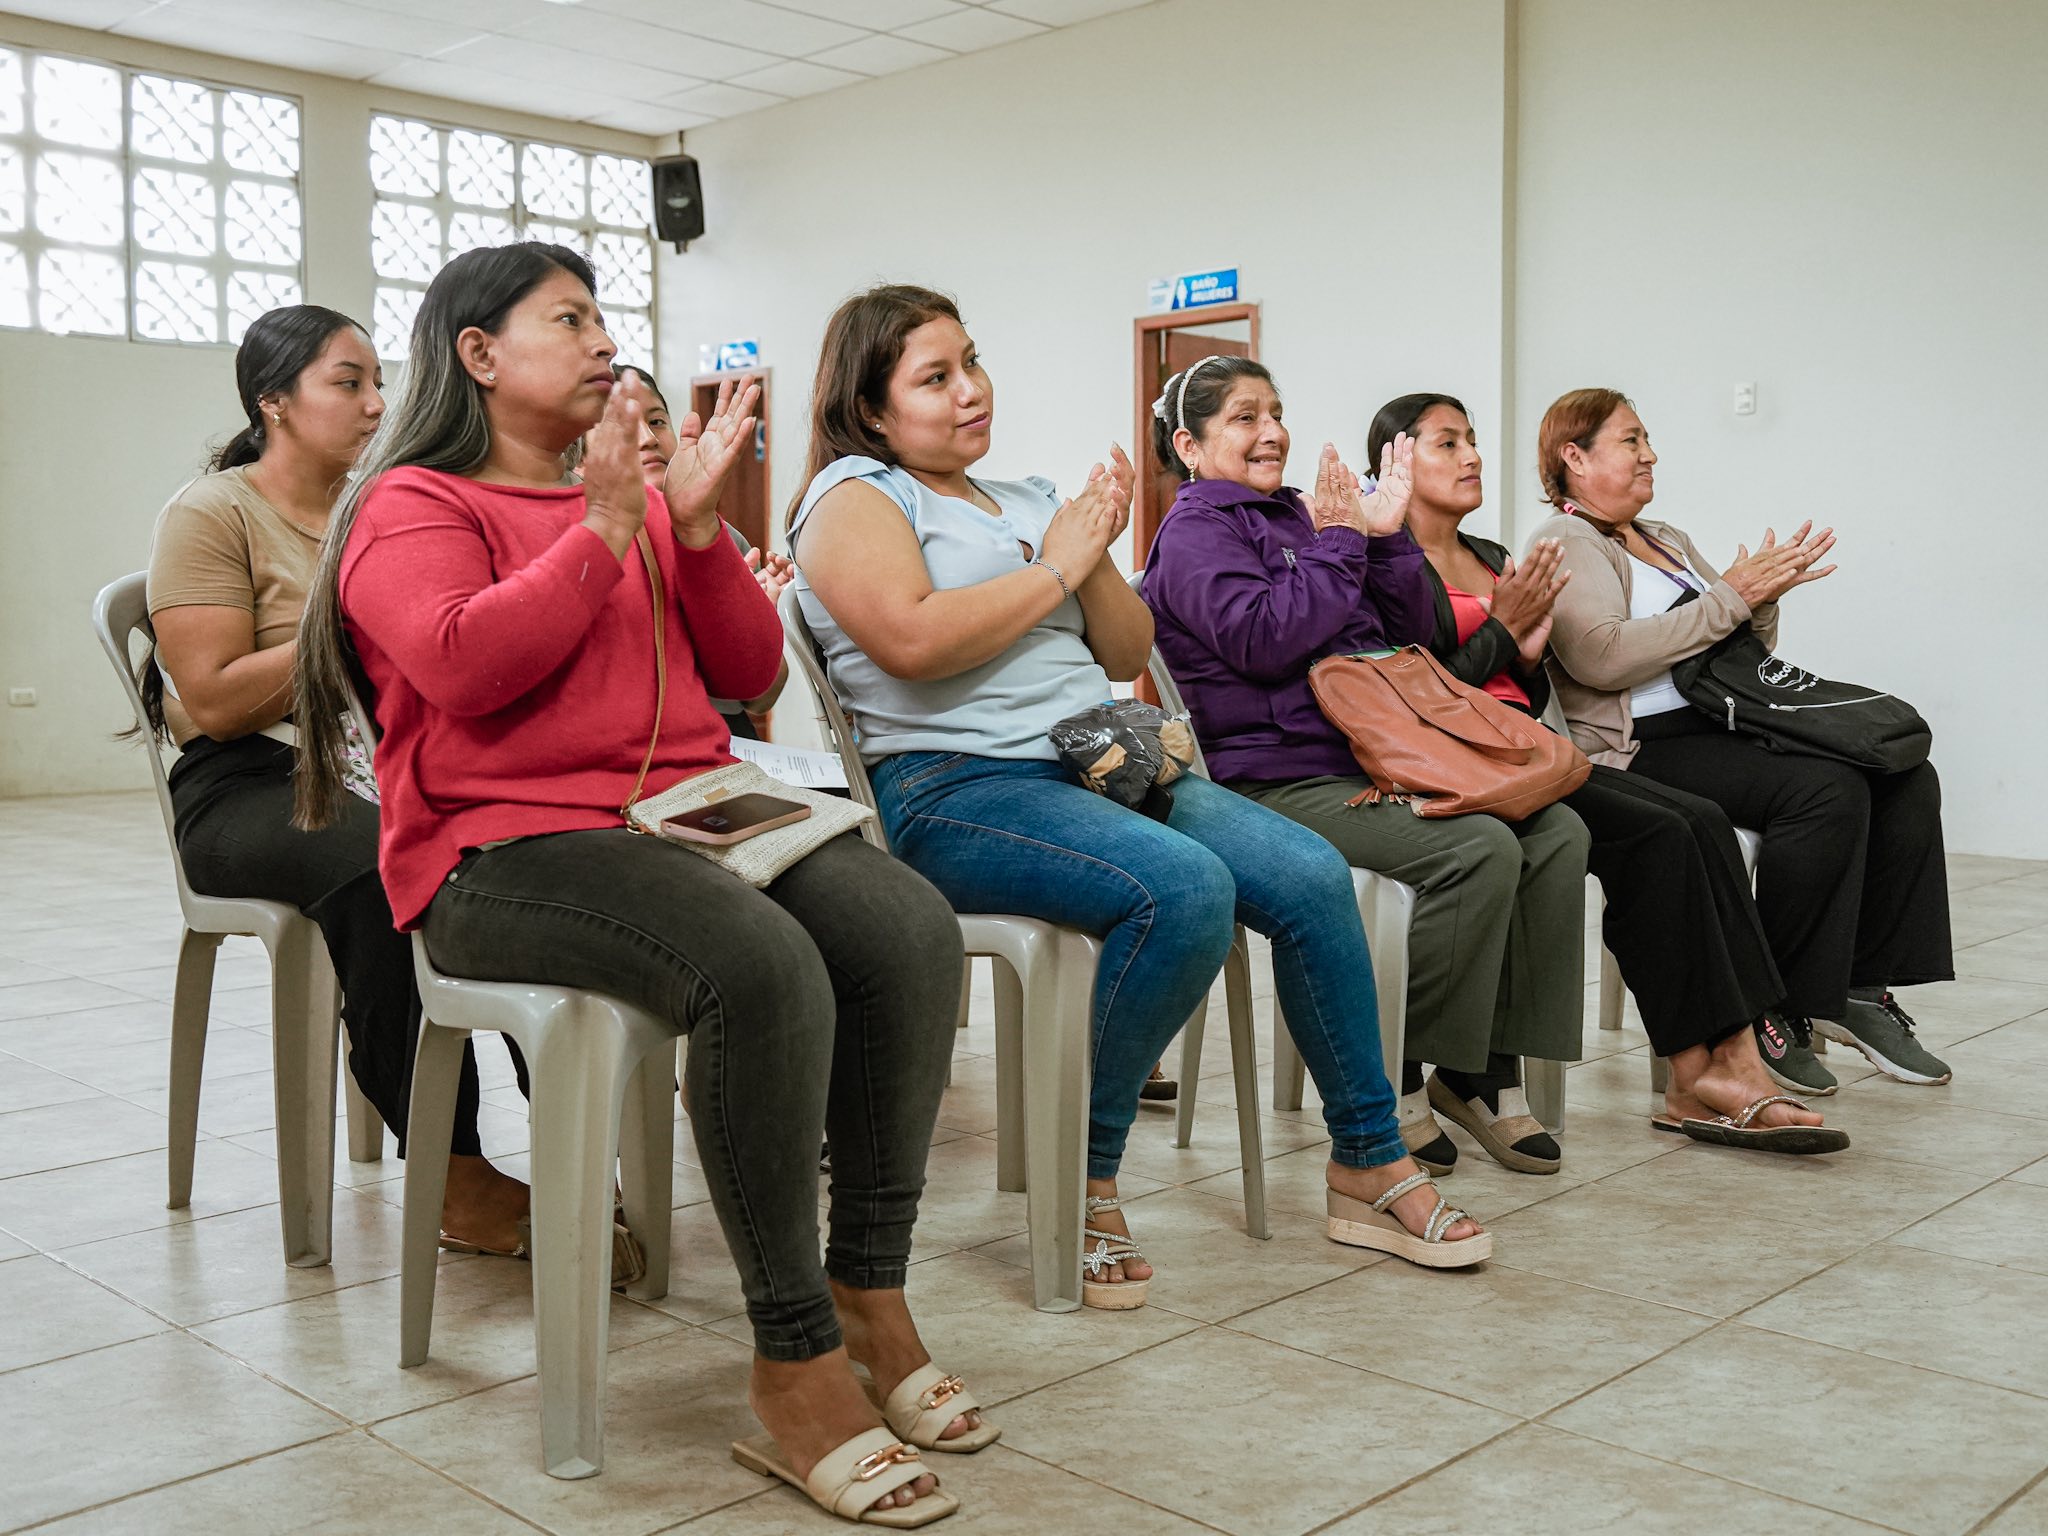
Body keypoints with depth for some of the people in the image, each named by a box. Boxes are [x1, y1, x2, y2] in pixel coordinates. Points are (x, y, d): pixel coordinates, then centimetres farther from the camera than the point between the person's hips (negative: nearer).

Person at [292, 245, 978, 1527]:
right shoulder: (414, 506, 5)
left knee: (909, 926, -21)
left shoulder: (639, 494, 23)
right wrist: (604, 527, -11)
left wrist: (699, 522, 3)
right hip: (508, 844, -6)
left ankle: (870, 1296, -11)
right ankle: (795, 1374, -24)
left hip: (686, 811, 6)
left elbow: (747, 674, 16)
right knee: (762, 963, -35)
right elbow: (466, 669, -15)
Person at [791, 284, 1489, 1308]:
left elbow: (1128, 656, 20)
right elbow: (911, 640, -18)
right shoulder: (855, 496, 2)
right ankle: (1085, 1179, -15)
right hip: (952, 791, -7)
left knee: (1313, 876, -11)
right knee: (1187, 888, -32)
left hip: (1094, 764, 7)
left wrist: (1095, 560, 2)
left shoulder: (1029, 501, 23)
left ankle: (1369, 1162, 3)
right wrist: (1054, 571, -6)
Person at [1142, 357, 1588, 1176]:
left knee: (1556, 832, -8)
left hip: (1372, 760, 8)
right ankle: (1393, 1077, -11)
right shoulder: (1193, 533, 0)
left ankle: (1487, 1069, -4)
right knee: (1480, 850, -26)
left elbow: (1409, 635, 19)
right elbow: (1266, 641, -18)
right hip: (1278, 783, -8)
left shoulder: (1298, 515, 22)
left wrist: (1385, 536, 6)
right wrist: (1338, 542, -9)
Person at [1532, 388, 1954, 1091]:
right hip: (1647, 748, -8)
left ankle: (1859, 988, -6)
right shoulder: (1566, 545, 0)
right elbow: (1601, 656, -19)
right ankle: (1774, 1009, -19)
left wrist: (1764, 599, 5)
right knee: (1829, 788, -28)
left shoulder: (1666, 539, 27)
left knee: (1905, 779, -10)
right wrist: (1728, 596, -13)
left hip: (1725, 728, 9)